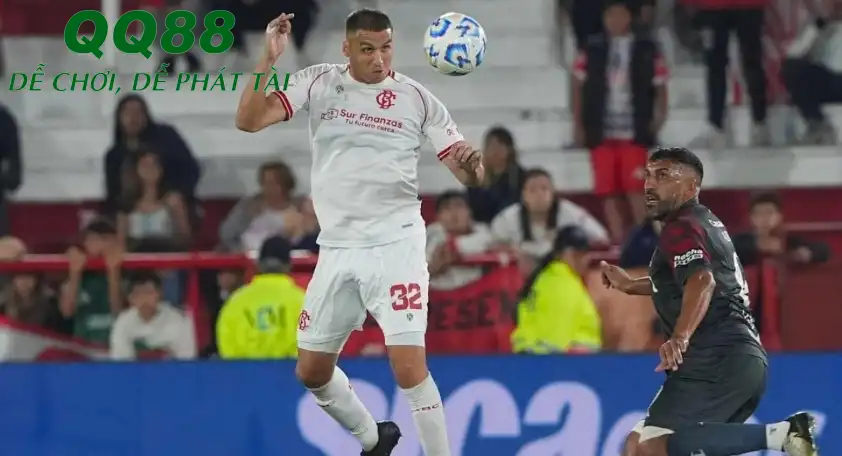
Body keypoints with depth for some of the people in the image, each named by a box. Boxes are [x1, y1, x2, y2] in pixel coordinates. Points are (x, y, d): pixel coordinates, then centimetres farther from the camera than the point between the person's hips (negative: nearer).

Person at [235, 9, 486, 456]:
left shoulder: (417, 99, -4)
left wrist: (471, 163, -27)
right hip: (337, 248, 4)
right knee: (311, 372, 12)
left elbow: (469, 175, -3)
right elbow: (248, 120, -8)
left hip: (396, 246, -4)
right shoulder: (319, 83, 0)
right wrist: (268, 59, -20)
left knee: (409, 368, -17)